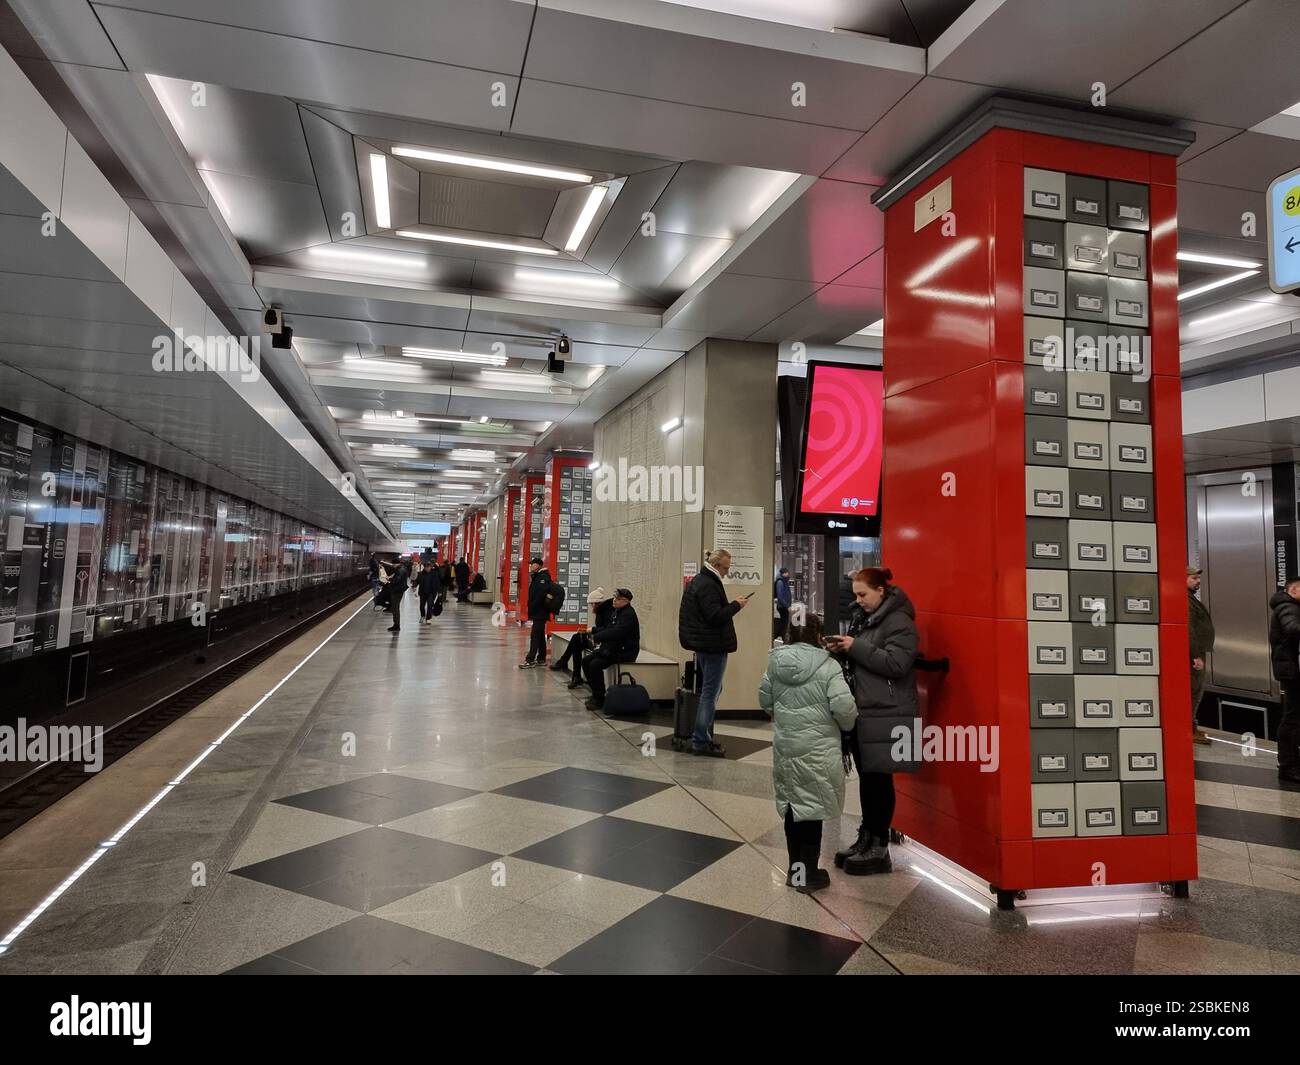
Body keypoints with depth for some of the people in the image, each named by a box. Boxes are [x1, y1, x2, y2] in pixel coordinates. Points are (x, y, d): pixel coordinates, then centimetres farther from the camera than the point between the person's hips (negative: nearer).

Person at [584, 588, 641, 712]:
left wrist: (597, 637, -18)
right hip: (612, 648, 10)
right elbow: (608, 628, 22)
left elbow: (615, 633, -28)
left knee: (595, 664, -24)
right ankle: (595, 693, 9)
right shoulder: (617, 612, 14)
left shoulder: (628, 615, -18)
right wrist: (594, 631, 5)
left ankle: (599, 700, -12)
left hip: (625, 651, -10)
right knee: (586, 661, 1)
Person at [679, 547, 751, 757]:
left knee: (710, 690, 18)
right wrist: (736, 605, -14)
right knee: (710, 693, -4)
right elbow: (716, 617, -24)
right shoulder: (708, 586, -18)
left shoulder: (697, 581, 15)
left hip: (702, 645, 11)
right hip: (713, 646, -11)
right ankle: (700, 742, 1)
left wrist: (732, 605, 12)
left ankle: (703, 737, 24)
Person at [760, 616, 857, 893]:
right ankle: (808, 875, 15)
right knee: (812, 807, 5)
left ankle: (796, 868, 27)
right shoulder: (828, 666, -13)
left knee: (792, 805, 16)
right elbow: (844, 708, -17)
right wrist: (847, 725, 4)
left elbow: (764, 699, 10)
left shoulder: (776, 662, 1)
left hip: (785, 745, 5)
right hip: (818, 748, -4)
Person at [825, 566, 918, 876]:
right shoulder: (862, 617, 15)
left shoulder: (899, 622, -12)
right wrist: (841, 649, 2)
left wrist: (856, 647, -19)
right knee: (866, 778, 14)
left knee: (878, 780, -1)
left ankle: (879, 849, 9)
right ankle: (866, 837, 25)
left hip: (886, 716, -8)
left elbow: (896, 664, -22)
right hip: (862, 711, 8)